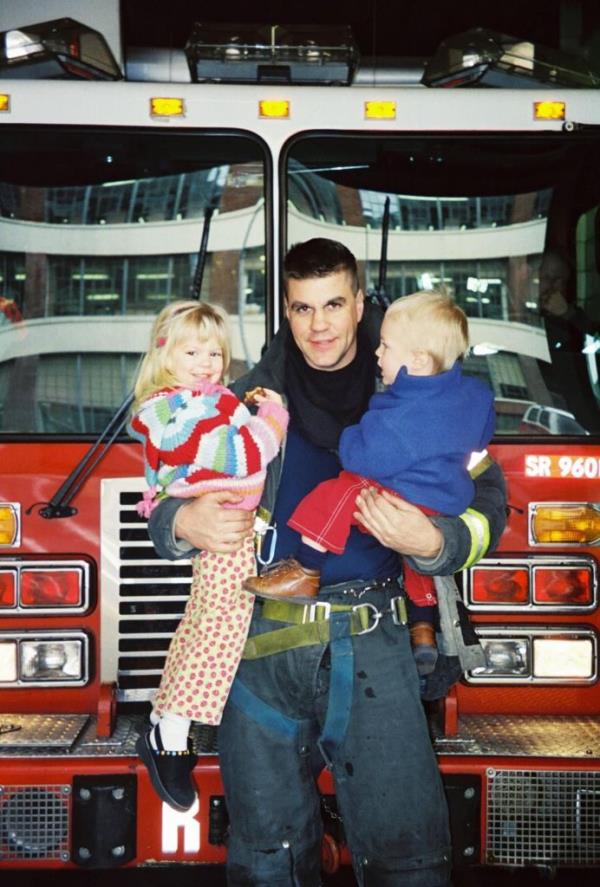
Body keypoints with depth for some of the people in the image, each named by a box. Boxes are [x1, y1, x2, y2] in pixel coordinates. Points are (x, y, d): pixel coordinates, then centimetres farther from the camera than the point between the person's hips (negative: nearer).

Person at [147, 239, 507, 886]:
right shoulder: (250, 400, 11)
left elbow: (486, 499, 5)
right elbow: (166, 502, 17)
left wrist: (432, 544, -16)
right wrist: (183, 524, -7)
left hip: (373, 645, -1)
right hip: (263, 644, 2)